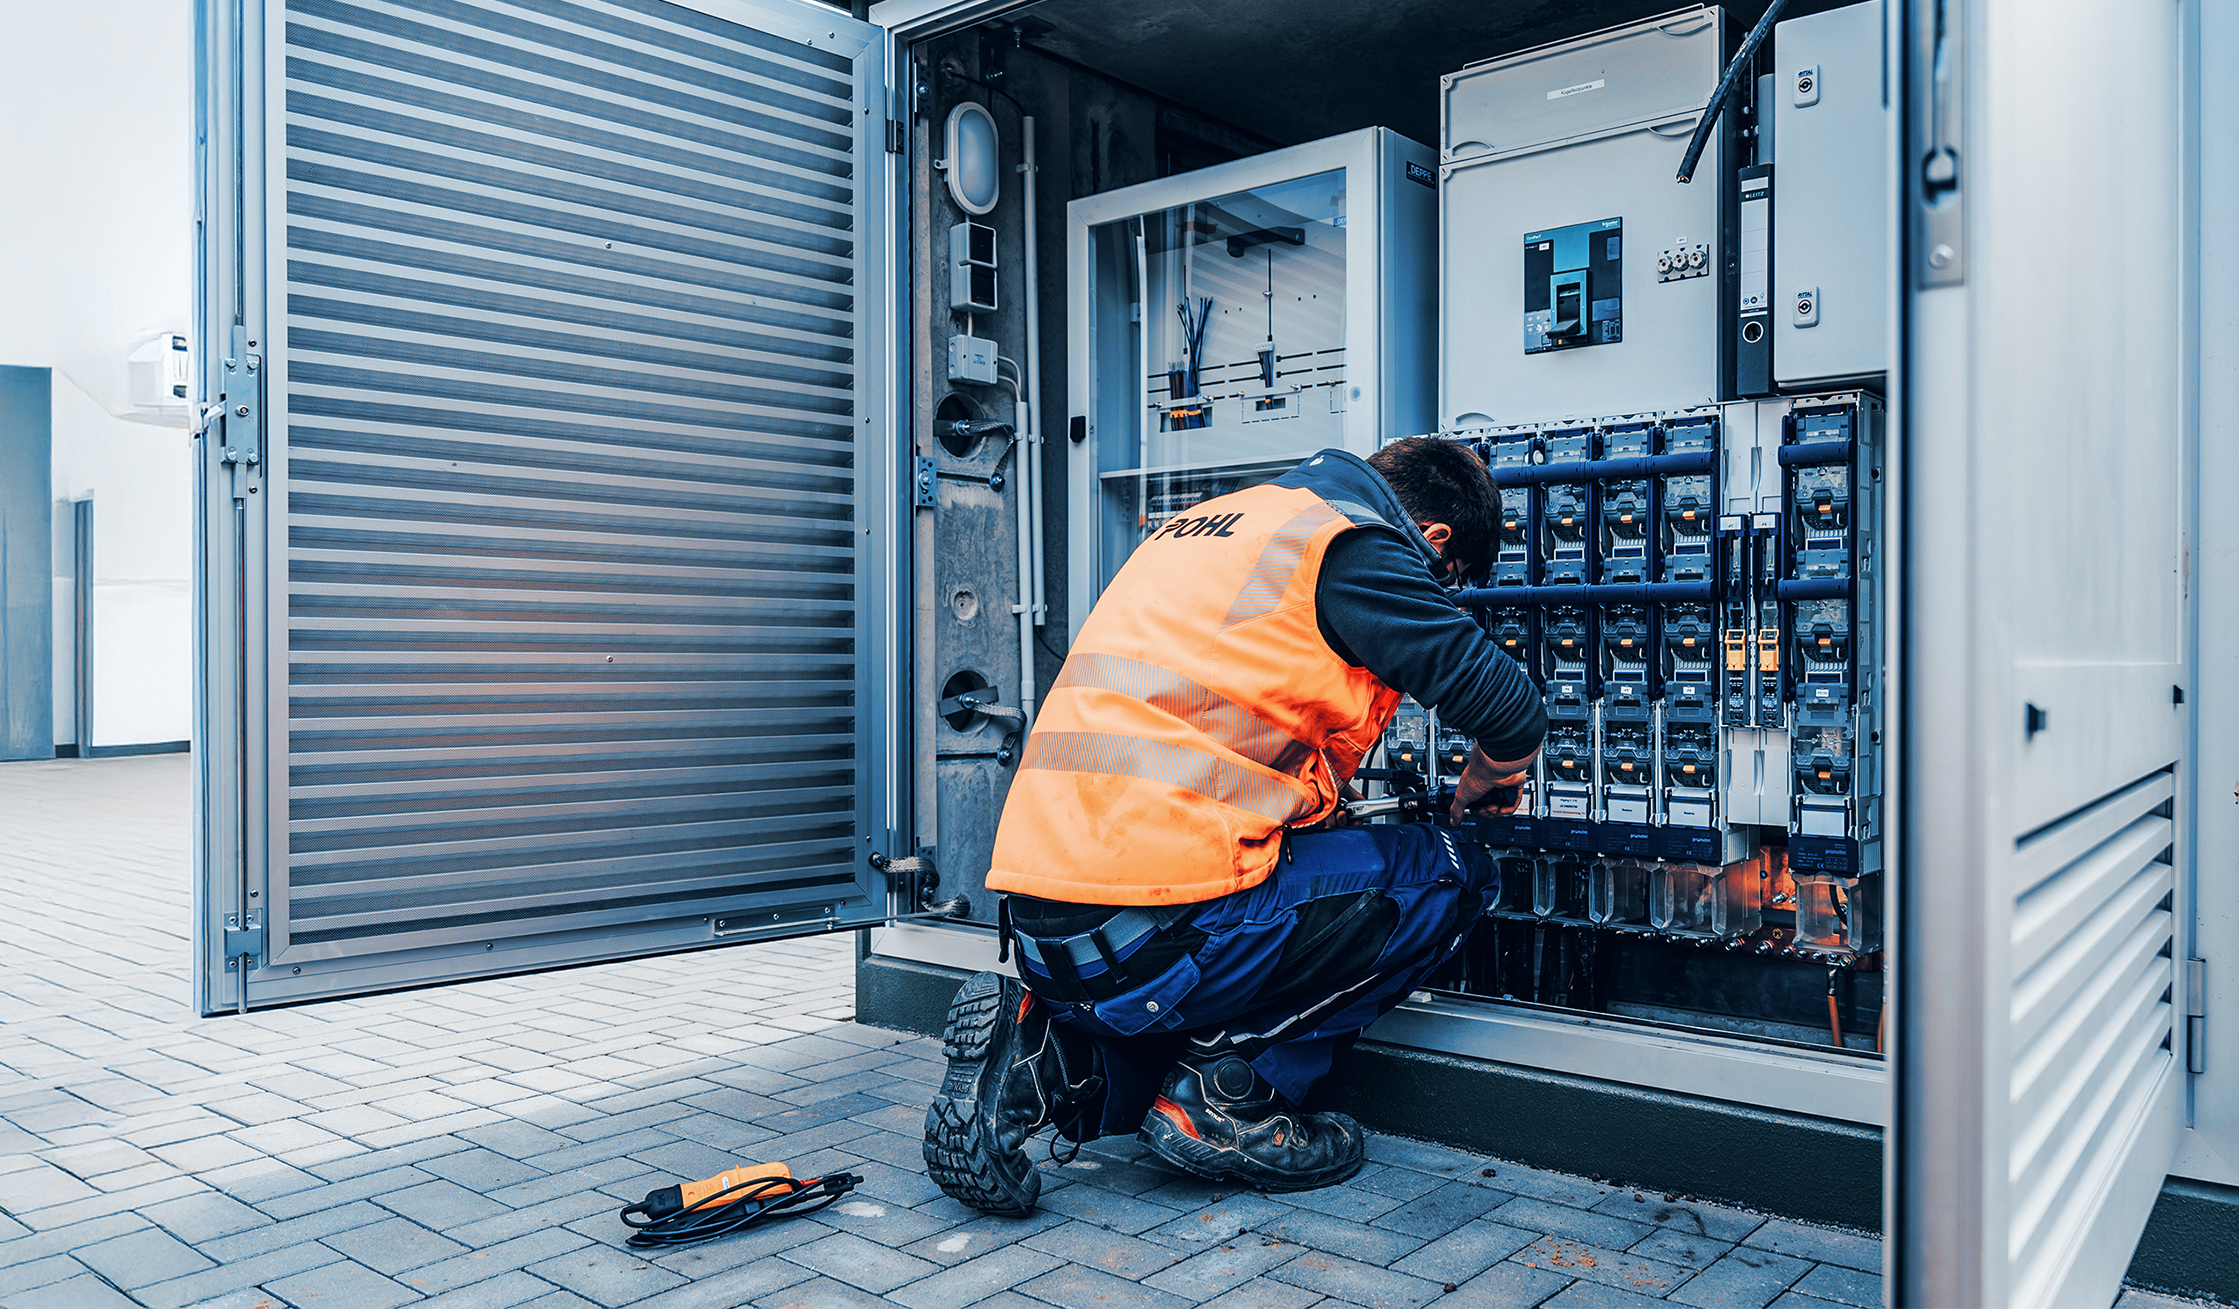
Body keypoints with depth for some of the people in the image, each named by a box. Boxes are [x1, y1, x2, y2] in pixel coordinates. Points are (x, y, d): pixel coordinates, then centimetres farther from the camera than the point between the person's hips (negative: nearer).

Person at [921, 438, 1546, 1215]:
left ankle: (1045, 1050, 10)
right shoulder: (1350, 546, -2)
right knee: (1451, 877, 7)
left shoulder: (1213, 523, 24)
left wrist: (1321, 799, 39)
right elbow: (1509, 710, -6)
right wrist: (1483, 785, 17)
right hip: (1148, 929, -9)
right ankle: (1226, 1091, 3)